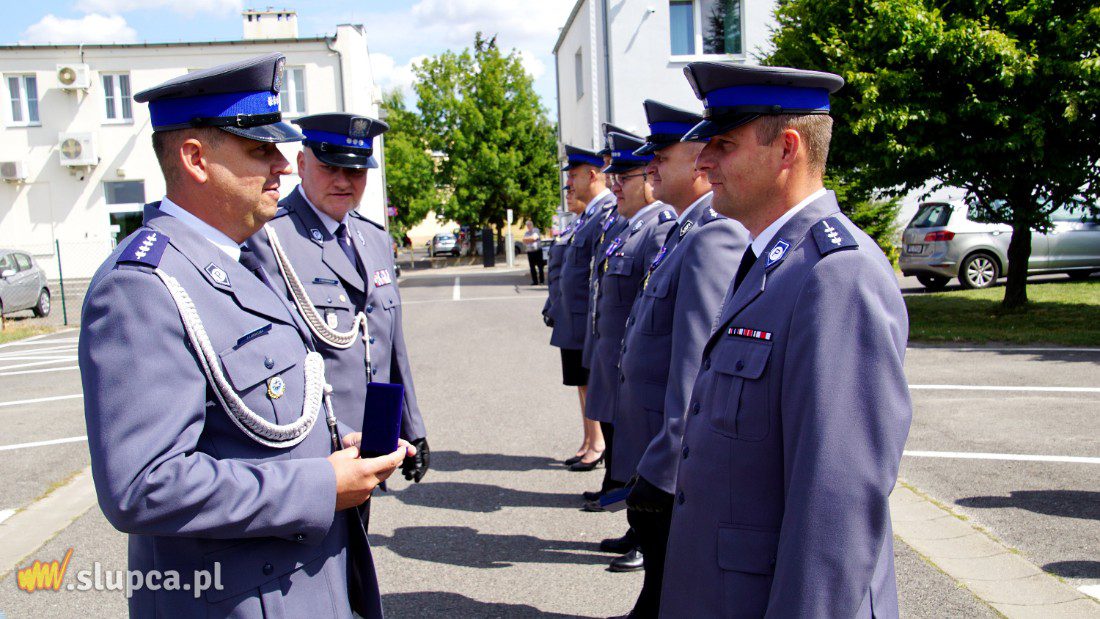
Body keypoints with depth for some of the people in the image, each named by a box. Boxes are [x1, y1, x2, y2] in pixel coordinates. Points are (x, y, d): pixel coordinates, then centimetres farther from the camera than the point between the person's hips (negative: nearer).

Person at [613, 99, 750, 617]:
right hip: (652, 460, 9)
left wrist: (659, 472, -22)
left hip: (678, 472, -9)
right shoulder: (684, 231, 11)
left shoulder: (714, 237, -22)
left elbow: (696, 376, -26)